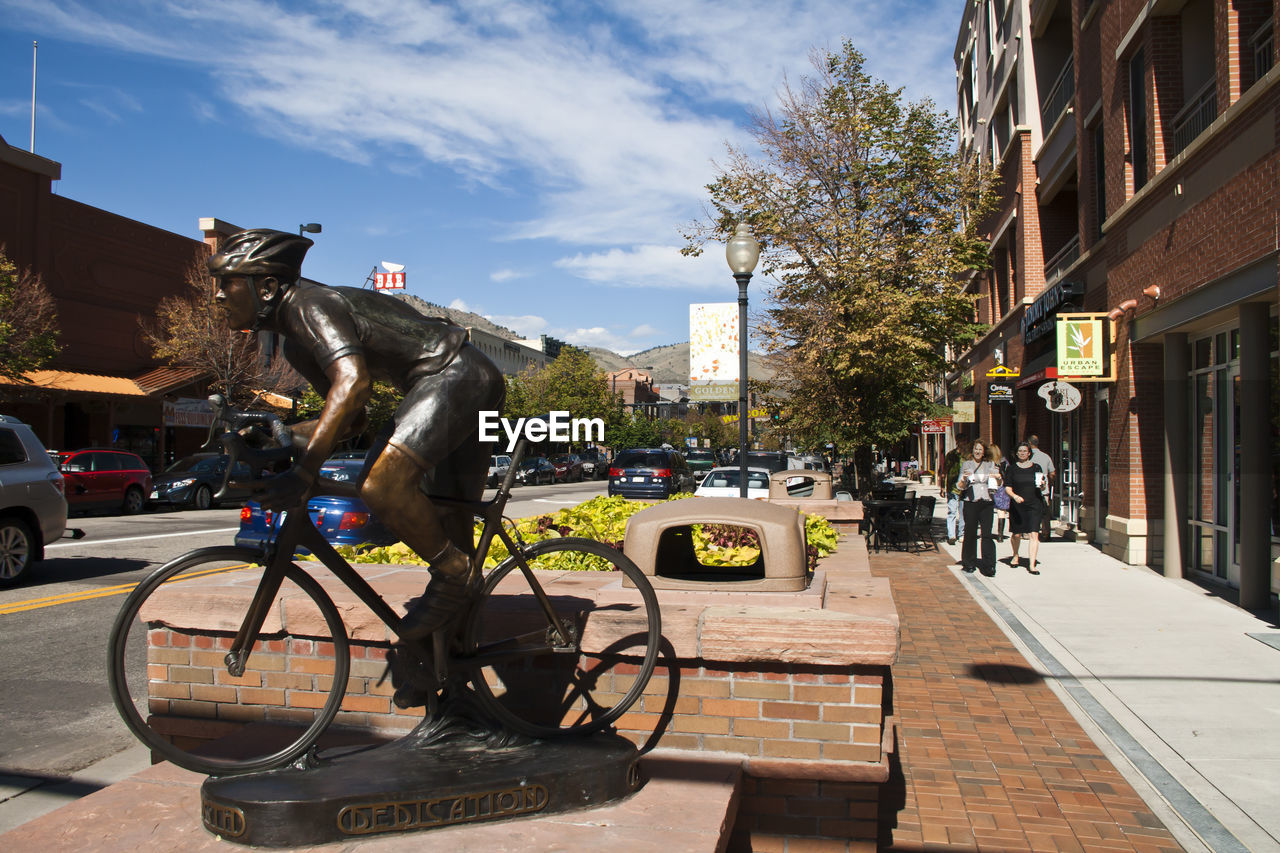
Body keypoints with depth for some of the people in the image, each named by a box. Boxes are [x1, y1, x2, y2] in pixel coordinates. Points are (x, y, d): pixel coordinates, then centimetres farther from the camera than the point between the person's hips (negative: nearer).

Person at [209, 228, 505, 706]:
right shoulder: (294, 341, 18)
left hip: (456, 375, -11)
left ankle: (453, 576, -7)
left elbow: (353, 382, -32)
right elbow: (350, 418, 22)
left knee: (383, 486, -28)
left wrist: (303, 472, -35)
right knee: (448, 534, 13)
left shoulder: (309, 304, -13)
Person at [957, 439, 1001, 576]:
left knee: (986, 533, -6)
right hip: (971, 502, -1)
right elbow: (961, 486, 3)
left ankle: (988, 566, -5)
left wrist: (998, 478, -4)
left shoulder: (990, 464, 13)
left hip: (986, 502, 1)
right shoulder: (966, 464, 8)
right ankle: (969, 563, 13)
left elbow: (997, 485, 18)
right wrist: (964, 478, -18)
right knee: (970, 533, 1)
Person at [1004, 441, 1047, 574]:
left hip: (1034, 504, 0)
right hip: (1017, 505, 0)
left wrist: (1042, 484, -7)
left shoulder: (1036, 467, 9)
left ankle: (1032, 565, -9)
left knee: (1034, 534, -10)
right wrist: (1014, 496, -18)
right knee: (1017, 534, 9)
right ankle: (1015, 556, 38)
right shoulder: (1011, 468, 4)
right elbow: (1007, 488, 1)